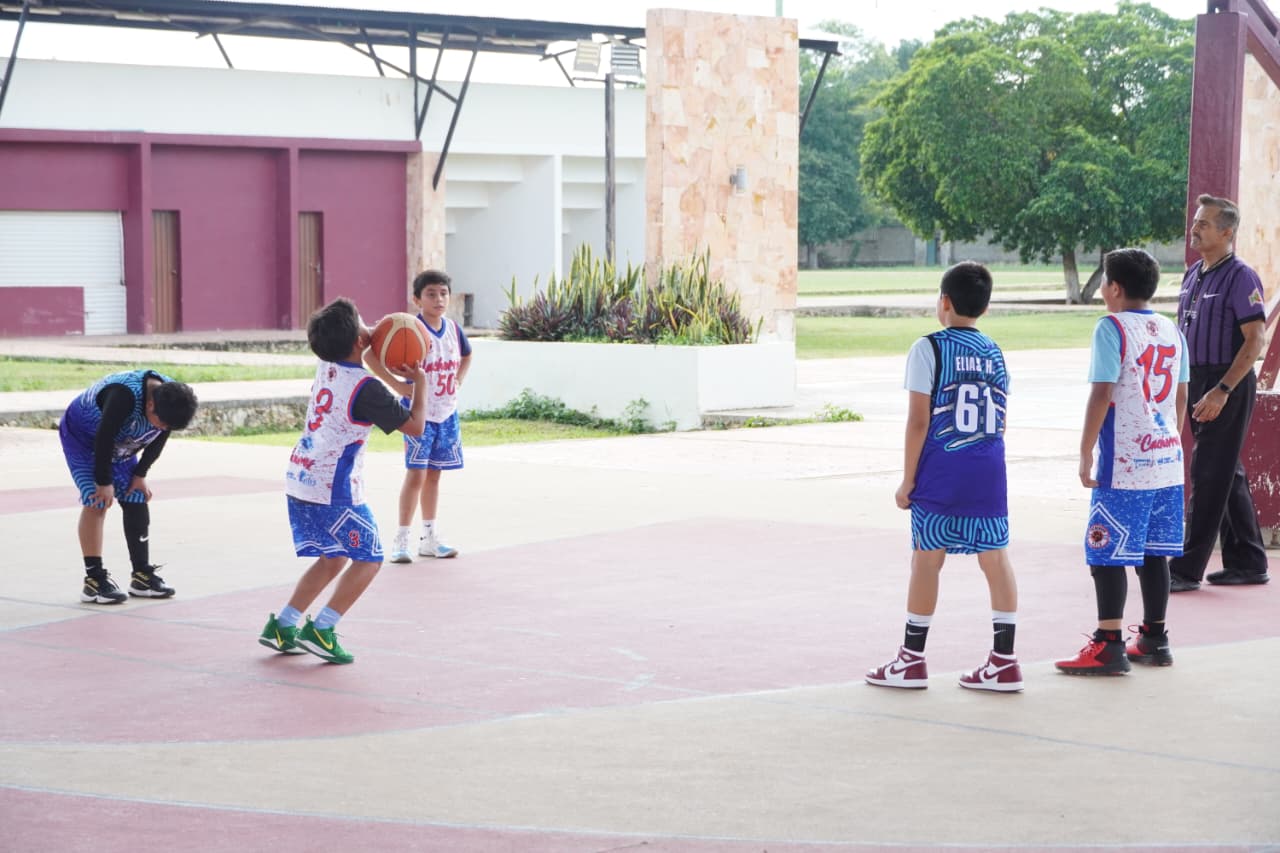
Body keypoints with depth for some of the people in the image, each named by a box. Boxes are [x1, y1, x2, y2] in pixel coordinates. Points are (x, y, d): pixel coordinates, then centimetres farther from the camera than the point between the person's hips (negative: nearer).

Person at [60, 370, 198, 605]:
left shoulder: (171, 399, -19)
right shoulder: (124, 395, -41)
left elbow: (157, 442, -3)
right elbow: (103, 438, -33)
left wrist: (140, 475, -4)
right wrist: (104, 482, -25)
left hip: (118, 447, 7)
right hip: (82, 438, -7)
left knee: (137, 502, 1)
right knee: (96, 501, -17)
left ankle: (142, 576, 9)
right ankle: (94, 580, -15)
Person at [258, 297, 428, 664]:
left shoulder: (326, 368, 6)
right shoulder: (366, 389, -16)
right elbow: (415, 427, -7)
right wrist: (420, 382, 4)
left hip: (299, 479, 8)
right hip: (334, 488, -8)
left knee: (331, 559, 19)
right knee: (368, 558, 5)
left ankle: (282, 626, 15)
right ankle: (320, 630, -4)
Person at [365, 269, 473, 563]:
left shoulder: (453, 329, 3)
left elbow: (466, 355, 25)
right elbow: (370, 354, -21)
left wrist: (458, 382, 10)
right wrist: (396, 385, -22)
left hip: (447, 412, 6)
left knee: (434, 474, 12)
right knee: (416, 473, -9)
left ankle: (430, 538, 20)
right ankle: (401, 539, -3)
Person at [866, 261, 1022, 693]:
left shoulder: (929, 349, -6)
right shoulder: (994, 353, 10)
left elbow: (919, 421, -10)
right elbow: (998, 421, 12)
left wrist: (908, 479, -4)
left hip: (941, 471, -5)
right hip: (988, 470, 5)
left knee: (926, 559, 4)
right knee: (995, 559, 5)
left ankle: (912, 660, 11)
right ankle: (1003, 661, 6)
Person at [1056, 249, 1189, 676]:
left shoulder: (1111, 328, -11)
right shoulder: (1171, 330, 11)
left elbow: (1101, 395, -15)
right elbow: (1181, 396, 15)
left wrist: (1085, 456, -9)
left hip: (1124, 464, -7)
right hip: (1166, 460, 7)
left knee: (1107, 554, -3)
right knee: (1154, 552, 14)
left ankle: (1108, 646, -3)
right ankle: (1154, 639, 20)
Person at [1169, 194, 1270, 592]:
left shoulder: (1240, 277, -13)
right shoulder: (1194, 274, 12)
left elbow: (1255, 339, -18)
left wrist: (1222, 390, -23)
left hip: (1228, 384, -9)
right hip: (1196, 382, 9)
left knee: (1209, 476, -6)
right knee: (1229, 474, 14)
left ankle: (1187, 569, -4)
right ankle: (1247, 562, 22)